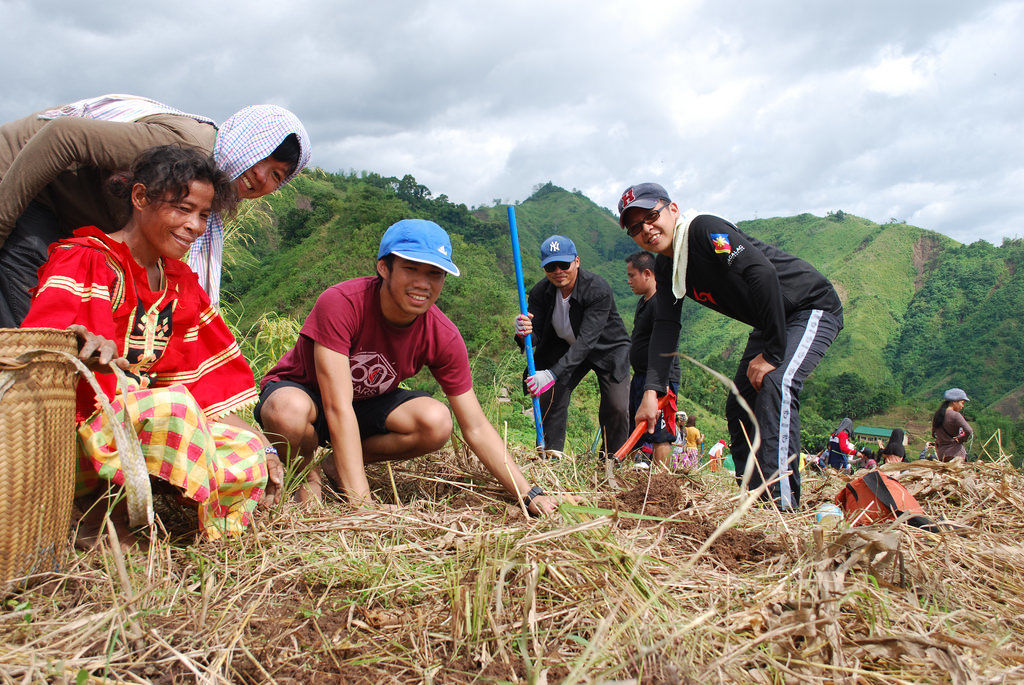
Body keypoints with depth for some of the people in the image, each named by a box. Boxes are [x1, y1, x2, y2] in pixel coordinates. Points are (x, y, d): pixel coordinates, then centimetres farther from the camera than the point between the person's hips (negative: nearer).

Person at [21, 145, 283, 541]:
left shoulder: (180, 282, 15)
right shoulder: (83, 260, -6)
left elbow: (207, 375, 13)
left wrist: (249, 435, 2)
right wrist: (93, 350, -45)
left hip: (146, 420, 7)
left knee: (250, 456, -15)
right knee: (173, 403, -36)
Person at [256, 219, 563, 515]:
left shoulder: (444, 338, -20)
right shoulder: (339, 303, -32)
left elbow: (476, 429, -16)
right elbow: (338, 408, -36)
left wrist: (530, 495, -23)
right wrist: (362, 503, -41)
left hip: (367, 402, 4)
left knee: (437, 422, -26)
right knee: (289, 412, -40)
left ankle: (341, 464, 0)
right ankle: (304, 467, -3)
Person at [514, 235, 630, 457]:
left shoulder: (599, 289, -32)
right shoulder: (540, 292, -17)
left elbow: (586, 340, -39)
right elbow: (534, 338, -17)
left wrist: (553, 374, -49)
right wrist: (523, 334, -44)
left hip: (609, 349, -3)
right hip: (566, 349, 4)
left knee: (617, 409, -15)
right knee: (550, 401, -6)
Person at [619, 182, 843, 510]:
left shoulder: (703, 229, -25)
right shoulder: (665, 267, 1)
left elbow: (763, 273, -34)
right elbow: (665, 327, -5)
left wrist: (773, 353, -30)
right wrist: (651, 391, -18)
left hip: (812, 307, -9)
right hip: (769, 323, 9)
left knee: (775, 383, -29)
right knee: (739, 405, 5)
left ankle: (782, 504, -27)